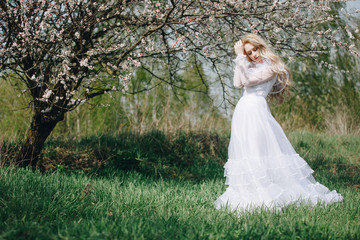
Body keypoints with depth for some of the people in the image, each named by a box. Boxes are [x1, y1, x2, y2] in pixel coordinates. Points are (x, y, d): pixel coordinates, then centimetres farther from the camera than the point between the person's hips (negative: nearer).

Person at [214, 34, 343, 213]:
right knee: (244, 151, 3)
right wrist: (239, 58, 7)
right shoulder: (251, 66, 19)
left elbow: (249, 80, -15)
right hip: (242, 112, 7)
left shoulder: (271, 67, -4)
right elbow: (238, 84, 4)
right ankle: (250, 194, 4)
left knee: (258, 150, -11)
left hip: (257, 110, -7)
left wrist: (240, 57, -11)